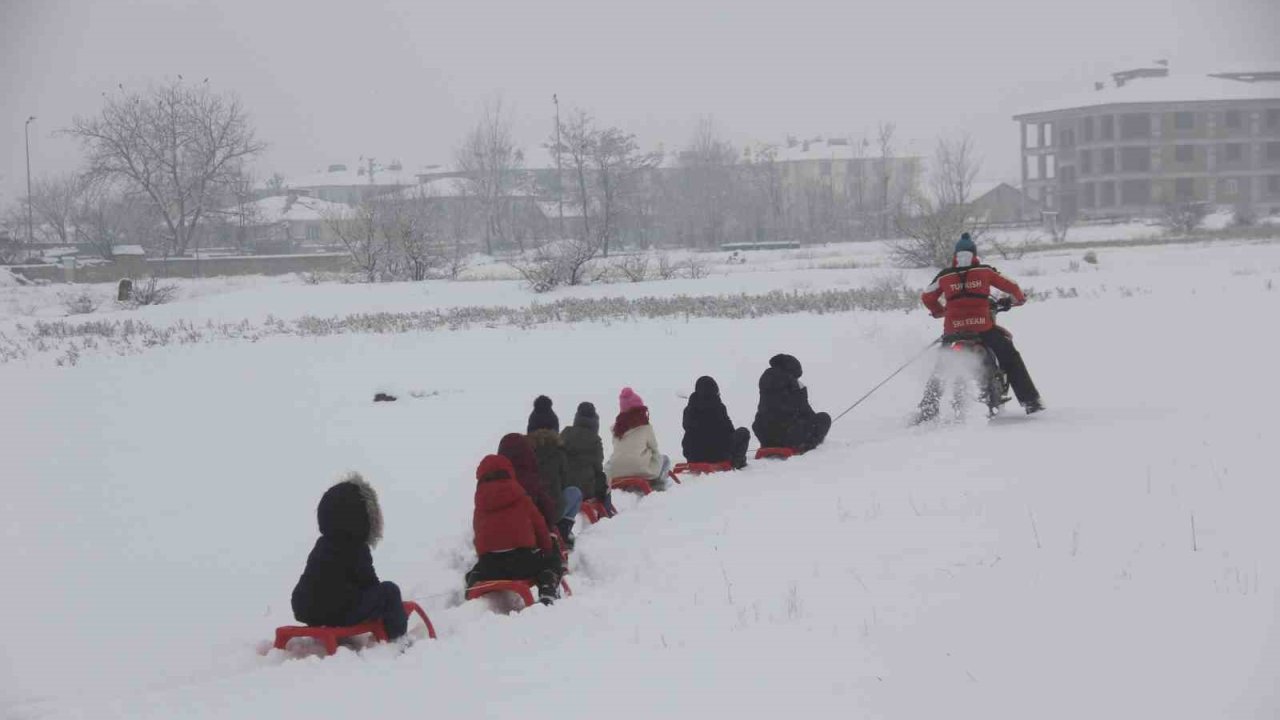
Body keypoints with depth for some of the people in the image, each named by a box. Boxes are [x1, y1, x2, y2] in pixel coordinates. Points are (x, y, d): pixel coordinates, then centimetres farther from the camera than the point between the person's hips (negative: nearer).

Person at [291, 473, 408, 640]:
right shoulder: (356, 551, -12)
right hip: (342, 613, -9)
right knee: (389, 592, 1)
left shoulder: (322, 546, 13)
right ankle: (397, 637, 6)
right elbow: (368, 582, -8)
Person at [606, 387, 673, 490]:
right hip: (642, 471, -3)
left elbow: (618, 450, 14)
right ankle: (658, 483, 7)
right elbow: (654, 448, 11)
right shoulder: (645, 427, 0)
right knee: (664, 459, 26)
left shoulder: (616, 428, 12)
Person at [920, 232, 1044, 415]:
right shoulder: (985, 271, 5)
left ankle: (928, 407, 7)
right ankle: (1031, 401, 10)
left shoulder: (944, 276, 8)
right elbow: (1012, 287, 12)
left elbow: (926, 297, 17)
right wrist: (1020, 298, 34)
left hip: (953, 329, 1)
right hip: (983, 327, -1)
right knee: (1011, 358, 14)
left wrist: (939, 311, 36)